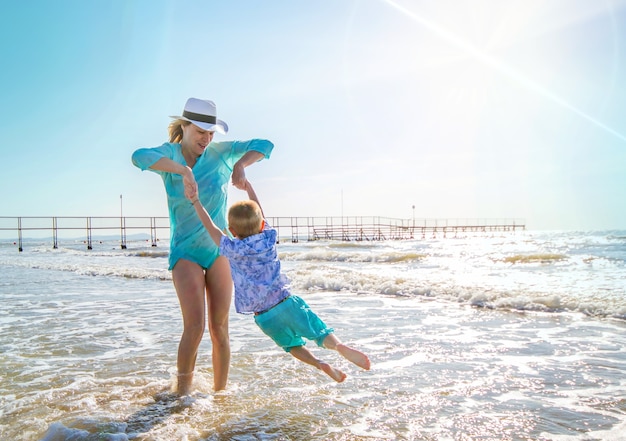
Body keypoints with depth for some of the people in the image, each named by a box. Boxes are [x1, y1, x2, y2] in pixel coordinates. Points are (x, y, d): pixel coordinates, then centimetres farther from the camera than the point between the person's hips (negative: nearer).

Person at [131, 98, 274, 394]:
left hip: (220, 250, 2)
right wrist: (183, 170, -40)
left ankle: (220, 392, 17)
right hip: (185, 252, -2)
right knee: (194, 326, -14)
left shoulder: (219, 153, -2)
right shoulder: (170, 154, -7)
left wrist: (241, 165, -20)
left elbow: (263, 145, -3)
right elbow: (140, 157, -28)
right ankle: (182, 392, 4)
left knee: (220, 328, 3)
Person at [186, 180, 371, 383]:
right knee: (319, 331, -2)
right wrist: (248, 187, 27)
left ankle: (320, 364, -2)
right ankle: (339, 345, -31)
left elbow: (212, 228, 4)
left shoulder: (232, 250, -3)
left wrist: (195, 201, 7)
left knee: (292, 344, 18)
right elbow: (261, 215, 17)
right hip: (285, 302, 0)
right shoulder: (268, 239, 3)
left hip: (263, 317, 0)